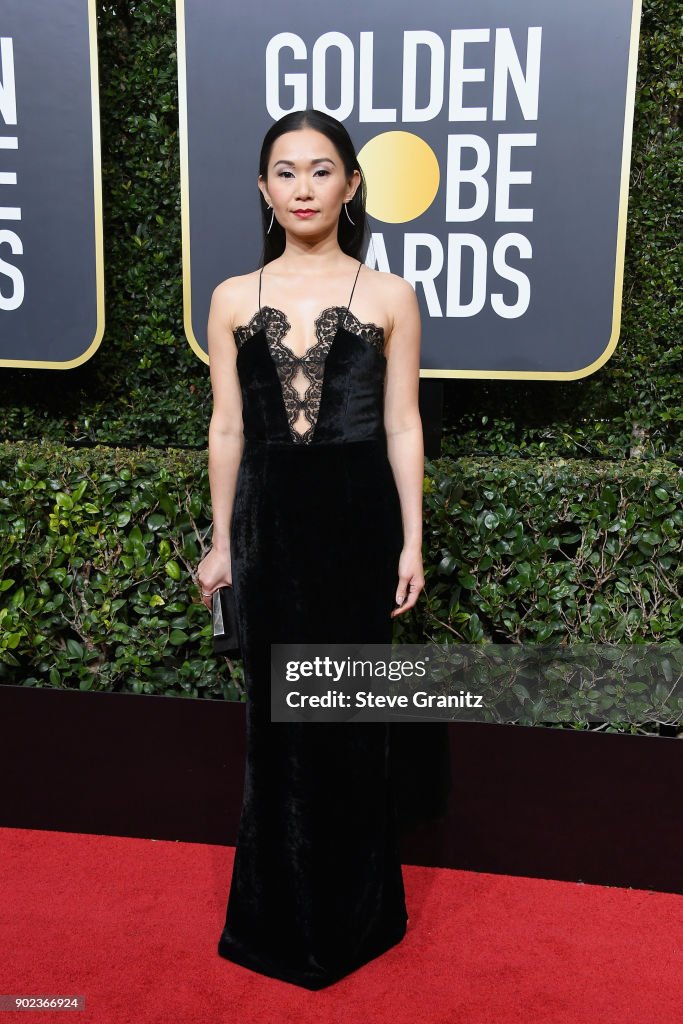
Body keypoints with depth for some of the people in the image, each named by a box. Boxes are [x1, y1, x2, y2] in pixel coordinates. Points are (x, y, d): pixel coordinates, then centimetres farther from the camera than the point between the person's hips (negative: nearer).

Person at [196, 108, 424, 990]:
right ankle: (280, 915, 32)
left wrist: (412, 542, -2)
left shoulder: (388, 297, 1)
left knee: (352, 713, 8)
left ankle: (355, 912, 30)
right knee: (275, 714, 11)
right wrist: (222, 541, 7)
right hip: (270, 520, 2)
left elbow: (402, 425, 1)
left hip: (358, 518, -1)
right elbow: (227, 429, 7)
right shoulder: (233, 299, 6)